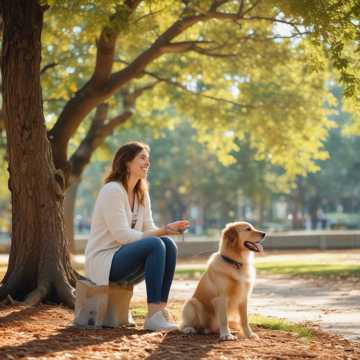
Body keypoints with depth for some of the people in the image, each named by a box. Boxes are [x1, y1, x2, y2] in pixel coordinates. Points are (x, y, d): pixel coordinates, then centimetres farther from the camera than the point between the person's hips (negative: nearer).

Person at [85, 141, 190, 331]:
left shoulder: (142, 195, 12)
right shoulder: (112, 191, -15)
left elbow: (149, 230, 6)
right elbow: (122, 235, -21)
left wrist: (168, 229, -17)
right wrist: (162, 232, -22)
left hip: (125, 259, 8)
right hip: (103, 261, -8)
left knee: (168, 245, -16)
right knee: (155, 245, -29)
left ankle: (161, 311, -20)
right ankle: (153, 316, -31)